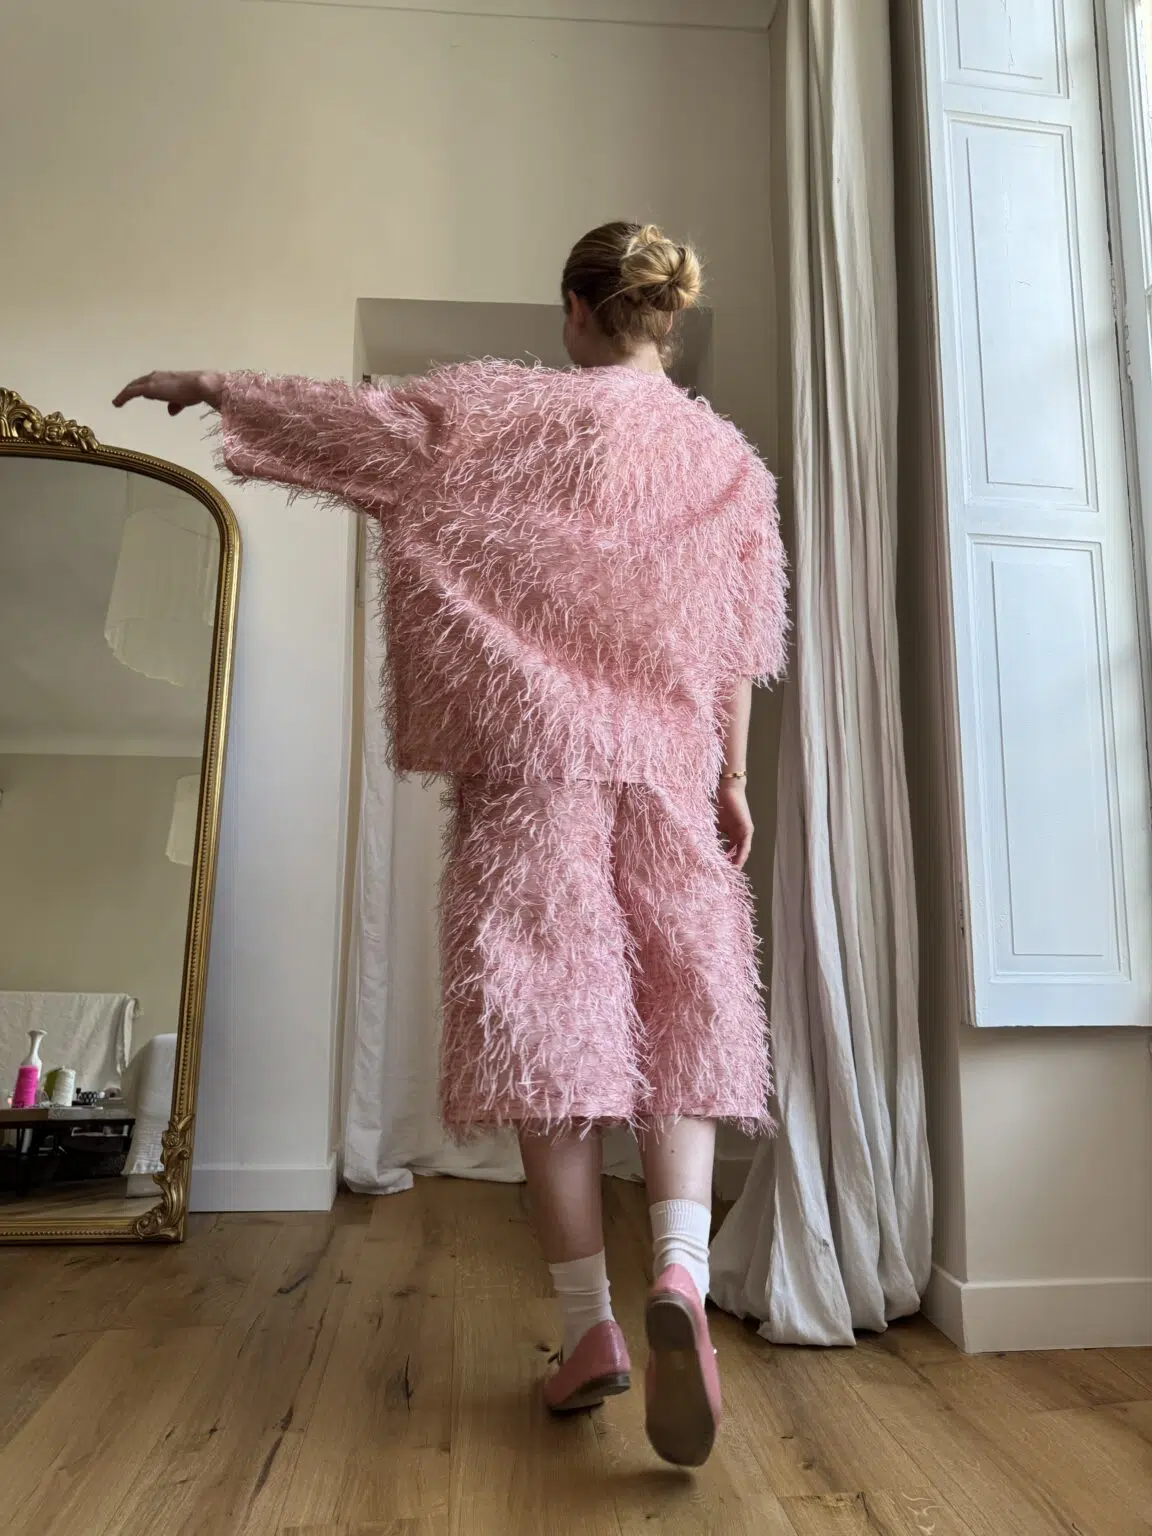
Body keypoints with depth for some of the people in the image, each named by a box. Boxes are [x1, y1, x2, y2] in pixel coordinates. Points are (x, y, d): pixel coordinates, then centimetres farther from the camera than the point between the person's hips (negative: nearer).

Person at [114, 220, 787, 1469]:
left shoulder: (506, 411, 3)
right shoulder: (727, 456, 11)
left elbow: (353, 421, 7)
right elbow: (739, 646, 8)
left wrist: (209, 384, 21)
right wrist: (733, 780, 13)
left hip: (532, 756, -3)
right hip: (669, 767, 3)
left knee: (547, 1013, 1)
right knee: (682, 1018, 8)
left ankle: (589, 1326, 8)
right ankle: (680, 1272, -12)